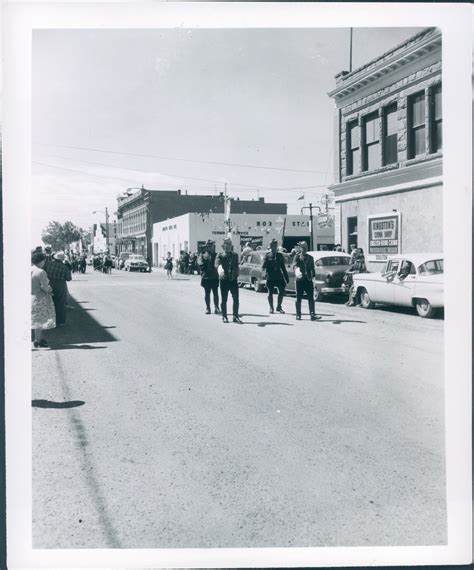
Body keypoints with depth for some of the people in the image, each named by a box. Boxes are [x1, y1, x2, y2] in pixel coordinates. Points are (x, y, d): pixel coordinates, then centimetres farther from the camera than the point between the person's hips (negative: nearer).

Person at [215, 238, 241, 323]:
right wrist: (220, 269, -40)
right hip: (224, 280, -2)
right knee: (223, 300, 4)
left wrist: (236, 275, 8)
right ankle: (224, 317, 15)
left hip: (233, 280, 2)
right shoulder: (220, 256, 1)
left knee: (236, 299, -2)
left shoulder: (235, 255, 13)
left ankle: (235, 316, 6)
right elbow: (217, 264, -19)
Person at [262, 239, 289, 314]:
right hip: (270, 277, -2)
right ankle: (271, 308, 17)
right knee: (270, 293, 4)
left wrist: (286, 277, 11)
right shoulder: (267, 255, 1)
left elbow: (283, 267, 13)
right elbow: (263, 267, -3)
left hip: (279, 276, 2)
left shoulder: (280, 255, 9)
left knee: (282, 291, -4)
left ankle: (279, 307, 13)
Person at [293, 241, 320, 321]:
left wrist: (313, 275, 5)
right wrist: (297, 269, -36)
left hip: (308, 280, 3)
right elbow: (294, 264, -16)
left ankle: (312, 314, -4)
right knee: (299, 298, 2)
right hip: (299, 280, -3)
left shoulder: (310, 258, 14)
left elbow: (312, 268, 18)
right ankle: (298, 315, 8)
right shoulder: (297, 257, 3)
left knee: (311, 298, -3)